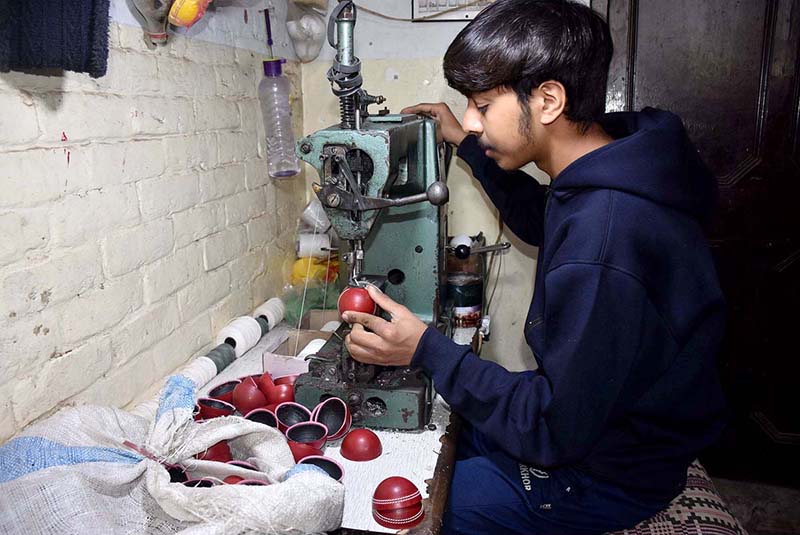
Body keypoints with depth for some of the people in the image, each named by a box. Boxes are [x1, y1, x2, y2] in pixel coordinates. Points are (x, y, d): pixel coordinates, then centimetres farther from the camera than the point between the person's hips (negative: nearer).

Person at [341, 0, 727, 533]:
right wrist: (468, 145, 10)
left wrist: (427, 349, -24)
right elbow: (541, 222, 17)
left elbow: (555, 430, -28)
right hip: (590, 416, 9)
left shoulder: (601, 253, -38)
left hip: (606, 479, -8)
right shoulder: (614, 170, -6)